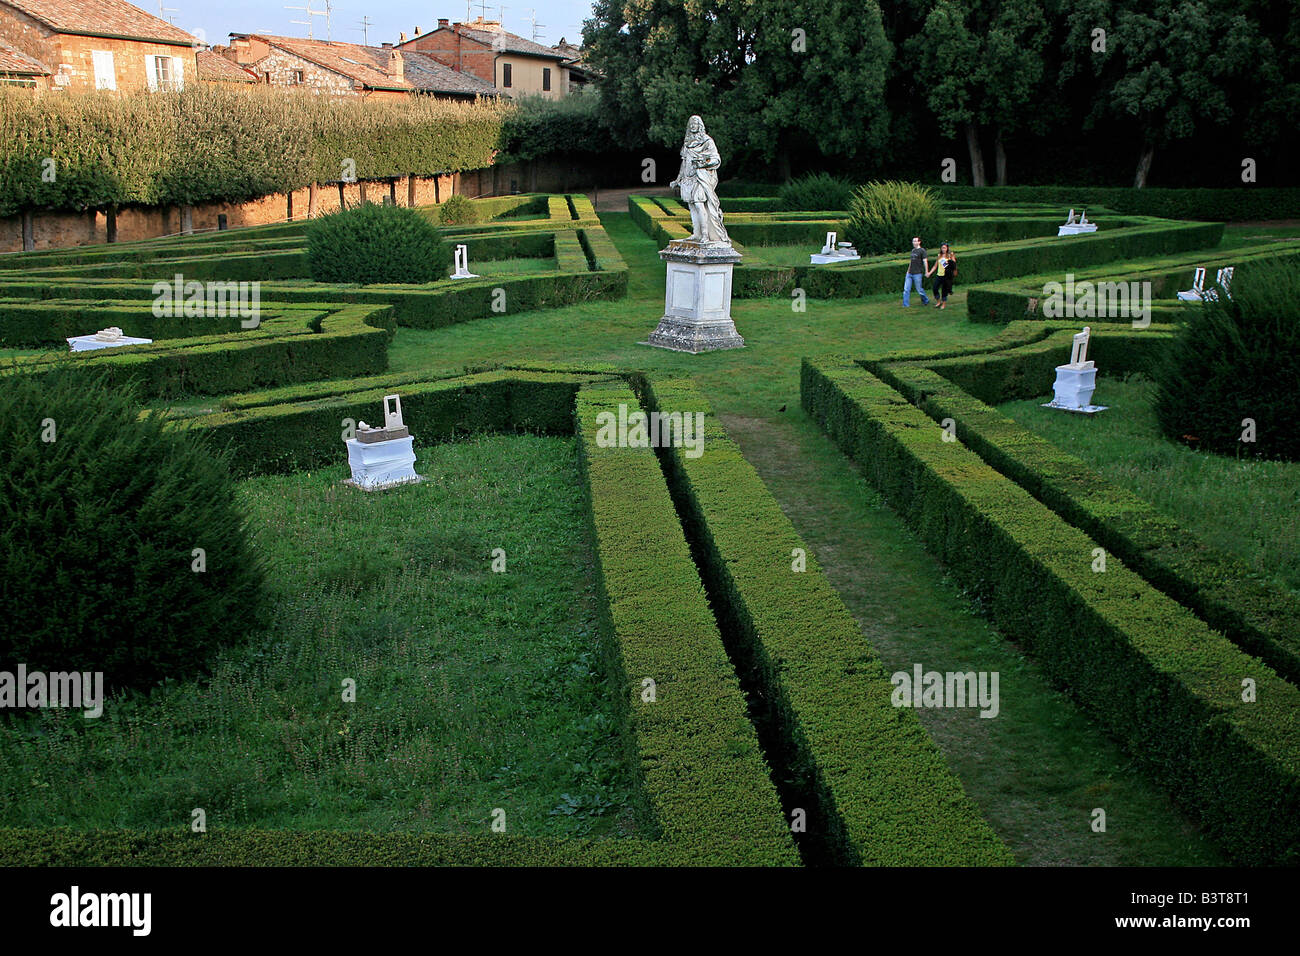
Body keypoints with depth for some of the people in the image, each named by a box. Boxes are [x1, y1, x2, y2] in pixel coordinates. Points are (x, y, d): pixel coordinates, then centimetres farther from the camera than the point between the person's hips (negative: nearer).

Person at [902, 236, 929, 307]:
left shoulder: (922, 250, -7)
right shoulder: (913, 250, 14)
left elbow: (925, 261, -11)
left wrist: (926, 272, -14)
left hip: (917, 274, -7)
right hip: (909, 273, 7)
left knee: (919, 289, 2)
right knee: (906, 289, -1)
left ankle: (926, 301, 24)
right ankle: (906, 305, 2)